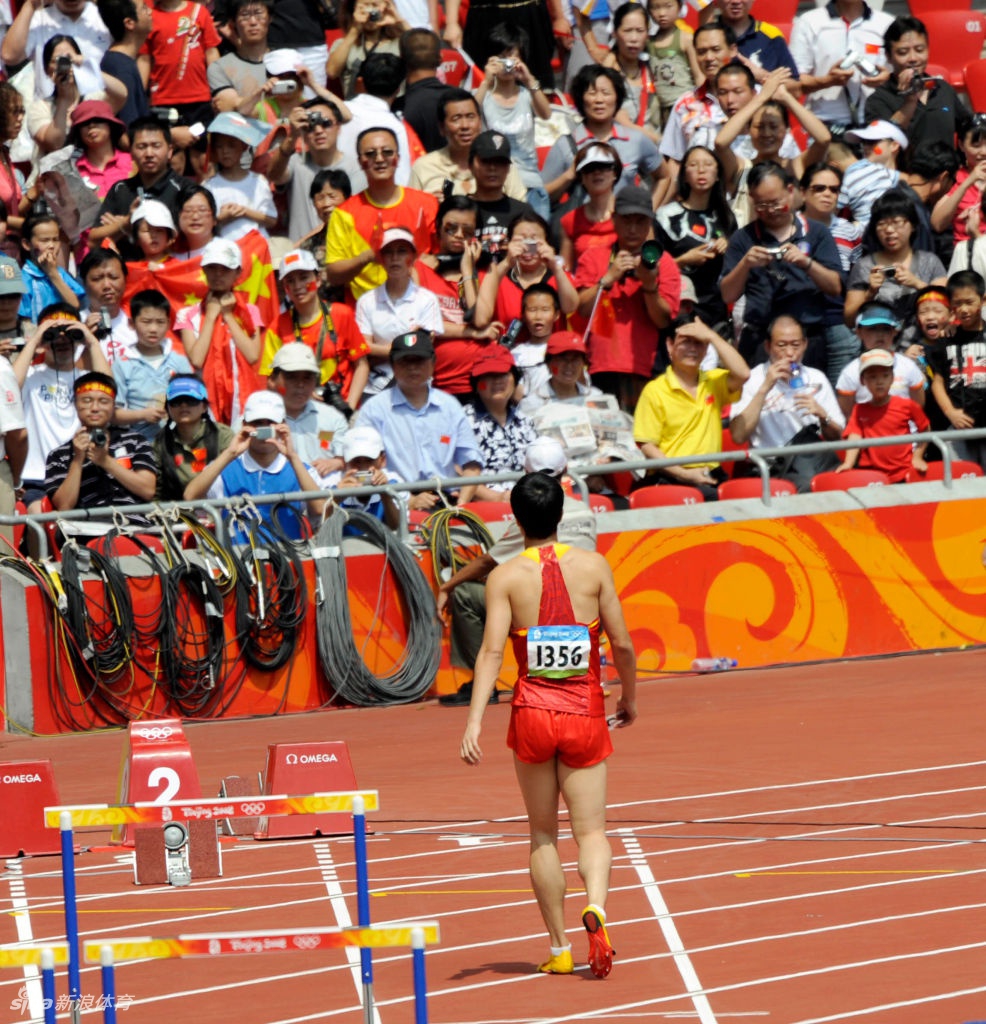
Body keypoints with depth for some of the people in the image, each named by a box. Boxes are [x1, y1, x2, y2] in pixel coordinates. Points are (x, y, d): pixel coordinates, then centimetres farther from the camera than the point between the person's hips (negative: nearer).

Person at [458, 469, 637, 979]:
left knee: (543, 835, 14)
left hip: (533, 713, 0)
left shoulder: (506, 577, -4)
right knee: (590, 830, 2)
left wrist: (474, 721, -17)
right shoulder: (593, 566, -1)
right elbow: (622, 643, 0)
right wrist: (629, 698, 17)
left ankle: (559, 948, 15)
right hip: (586, 714, 0)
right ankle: (596, 905, -28)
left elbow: (492, 651, -13)